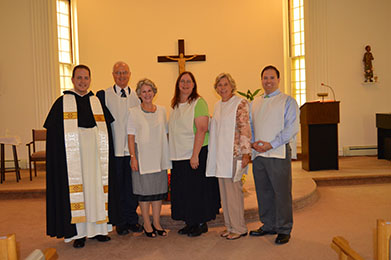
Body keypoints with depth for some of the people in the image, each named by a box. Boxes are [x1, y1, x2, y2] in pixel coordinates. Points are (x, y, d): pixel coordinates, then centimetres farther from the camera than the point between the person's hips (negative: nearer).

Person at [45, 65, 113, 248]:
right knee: (76, 189, 1)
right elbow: (53, 133, -1)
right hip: (72, 156, -3)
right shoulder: (62, 103, 2)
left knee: (96, 187, 7)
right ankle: (79, 232, 11)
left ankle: (98, 228, 20)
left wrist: (104, 153, 4)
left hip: (95, 156, 3)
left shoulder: (97, 102, 11)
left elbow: (106, 129, 12)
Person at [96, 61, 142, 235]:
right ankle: (120, 222, 19)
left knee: (132, 187, 9)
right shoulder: (103, 95, 1)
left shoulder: (137, 96, 8)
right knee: (116, 187, 6)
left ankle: (132, 219, 23)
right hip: (113, 150, -2)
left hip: (132, 149, 2)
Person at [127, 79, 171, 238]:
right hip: (142, 156, -3)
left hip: (159, 157, 3)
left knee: (159, 189, 8)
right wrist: (133, 157, -11)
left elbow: (165, 134, 12)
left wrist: (168, 155, 7)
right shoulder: (134, 112, -2)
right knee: (144, 190, 3)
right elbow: (131, 137, -4)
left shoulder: (162, 110, 8)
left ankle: (156, 223, 21)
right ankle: (147, 224, 17)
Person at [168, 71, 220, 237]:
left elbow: (201, 130, -17)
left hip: (197, 154, -7)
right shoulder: (175, 105, 14)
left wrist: (195, 155, -22)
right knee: (183, 190, 11)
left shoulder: (198, 102, -9)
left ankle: (201, 223, 15)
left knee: (198, 189, 1)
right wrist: (172, 154, 12)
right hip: (179, 155, 7)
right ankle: (190, 223, 24)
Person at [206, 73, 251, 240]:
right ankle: (230, 226, 22)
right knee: (224, 191, 11)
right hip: (220, 155, 8)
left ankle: (239, 228, 11)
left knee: (233, 190, -2)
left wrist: (246, 153, -18)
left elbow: (245, 129, -13)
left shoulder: (240, 103, -8)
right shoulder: (217, 106, 16)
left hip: (234, 154, -8)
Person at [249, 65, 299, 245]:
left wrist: (271, 144, -16)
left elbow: (291, 128, -9)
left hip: (278, 153, -5)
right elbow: (250, 127, 18)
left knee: (282, 192, -1)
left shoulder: (288, 101, 0)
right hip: (258, 155, 5)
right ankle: (268, 225, 27)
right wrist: (253, 142, -2)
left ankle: (284, 230, 13)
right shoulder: (255, 103, 17)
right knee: (263, 192, 12)